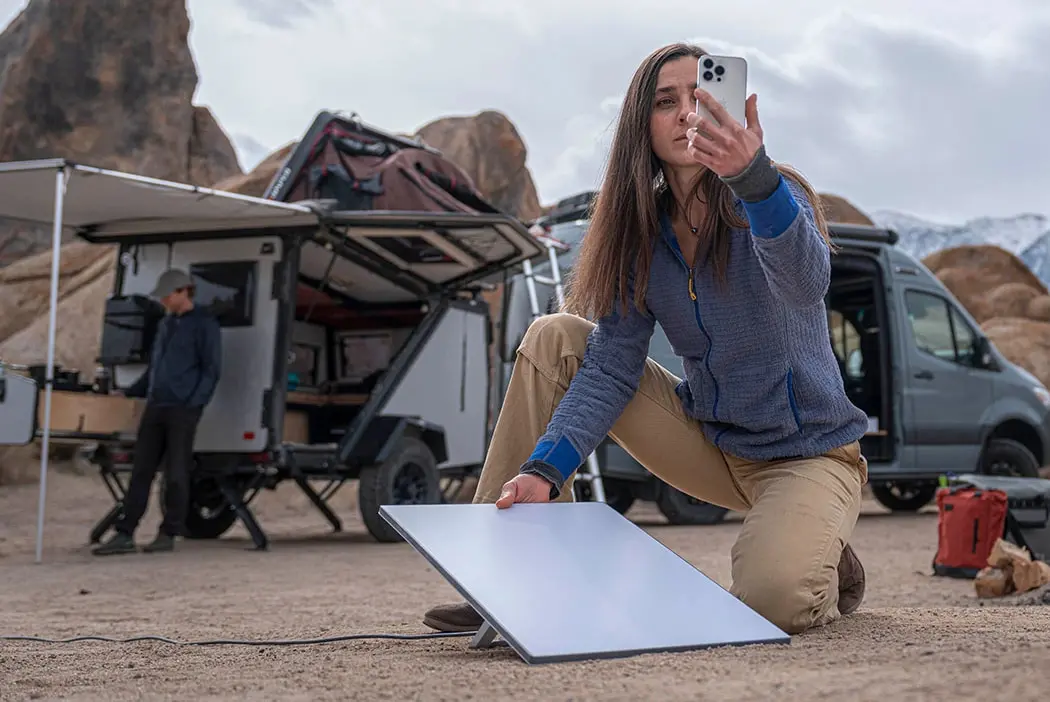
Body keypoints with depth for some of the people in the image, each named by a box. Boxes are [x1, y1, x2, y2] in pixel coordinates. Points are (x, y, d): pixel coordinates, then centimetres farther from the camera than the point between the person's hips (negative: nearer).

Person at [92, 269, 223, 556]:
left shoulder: (204, 324, -2)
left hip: (182, 410, -7)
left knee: (175, 474, -2)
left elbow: (211, 370, -6)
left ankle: (168, 535, 6)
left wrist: (194, 403, -15)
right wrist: (129, 393, 22)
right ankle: (124, 534, 3)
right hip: (155, 407, 7)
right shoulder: (165, 324, 20)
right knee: (141, 471, 3)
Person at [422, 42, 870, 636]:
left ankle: (826, 567, 5)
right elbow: (611, 367, -9)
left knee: (772, 598, -35)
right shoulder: (642, 235, -1)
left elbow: (808, 283, -39)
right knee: (554, 338, -9)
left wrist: (755, 175, -59)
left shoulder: (772, 200, -15)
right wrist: (544, 469, -25)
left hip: (808, 451, -5)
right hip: (713, 443, 5)